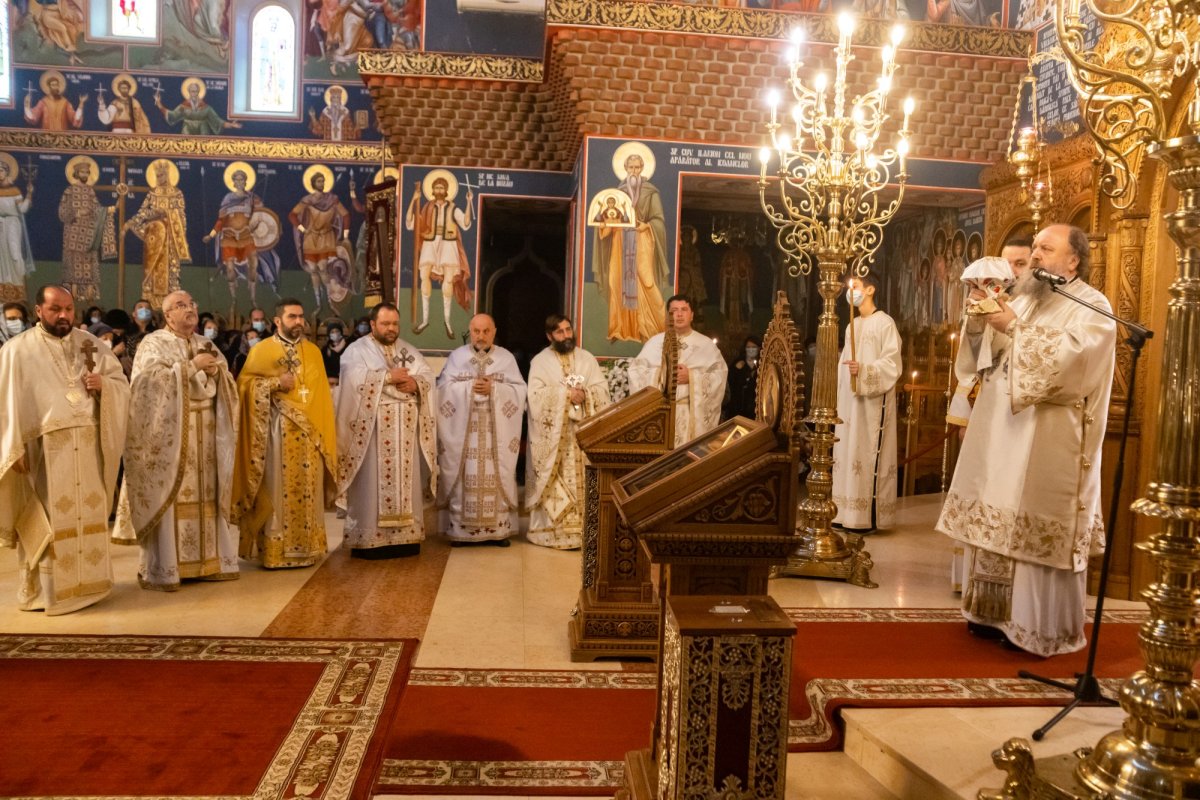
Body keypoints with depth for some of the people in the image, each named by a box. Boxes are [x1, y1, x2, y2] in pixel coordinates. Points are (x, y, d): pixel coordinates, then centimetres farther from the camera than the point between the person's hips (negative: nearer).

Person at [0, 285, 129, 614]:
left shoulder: (90, 343, 9)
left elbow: (122, 383, 12)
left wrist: (103, 384, -11)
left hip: (87, 446, 4)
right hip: (43, 448, -4)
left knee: (89, 515, 10)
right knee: (47, 521, 1)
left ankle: (85, 582, 22)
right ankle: (43, 590, 12)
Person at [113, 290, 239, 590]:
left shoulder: (206, 343, 16)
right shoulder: (153, 343, 0)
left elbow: (227, 384, 13)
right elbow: (151, 380, -17)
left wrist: (216, 370, -8)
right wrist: (192, 366, -17)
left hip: (205, 432, 5)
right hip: (168, 432, -5)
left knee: (205, 494, 6)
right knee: (167, 495, -6)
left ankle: (208, 560, 12)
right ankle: (161, 569, 0)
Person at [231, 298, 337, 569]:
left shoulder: (313, 351, 12)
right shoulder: (261, 350, 2)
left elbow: (321, 393, 12)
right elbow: (244, 384, -3)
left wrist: (325, 432, 6)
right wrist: (275, 382, -16)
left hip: (310, 432, 4)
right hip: (276, 432, -3)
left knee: (307, 491, 6)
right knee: (277, 491, -2)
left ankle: (307, 547, 14)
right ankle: (274, 550, 4)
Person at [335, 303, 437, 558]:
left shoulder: (409, 350, 17)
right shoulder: (356, 350, 1)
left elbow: (429, 376, 8)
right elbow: (356, 380, -16)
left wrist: (415, 383, -13)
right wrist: (389, 377, -15)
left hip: (405, 431, 5)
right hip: (372, 430, -5)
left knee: (406, 481, 6)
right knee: (372, 484, -4)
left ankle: (405, 535, 11)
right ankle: (369, 538, 0)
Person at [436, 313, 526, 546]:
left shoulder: (507, 357, 9)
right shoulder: (457, 356, 8)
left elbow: (519, 390, 1)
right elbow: (444, 388, -1)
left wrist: (493, 389, -13)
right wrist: (469, 387, -13)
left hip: (496, 431, 0)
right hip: (463, 429, 0)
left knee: (496, 477, -1)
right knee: (464, 477, -2)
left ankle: (498, 529, 6)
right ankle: (461, 529, 5)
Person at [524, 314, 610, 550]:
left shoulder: (587, 358, 11)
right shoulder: (540, 361, 3)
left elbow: (602, 390, 3)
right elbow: (536, 395, -10)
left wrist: (584, 395, -15)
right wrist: (567, 393, -15)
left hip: (583, 432, 2)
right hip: (552, 434, -2)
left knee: (582, 480, -1)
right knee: (554, 481, -3)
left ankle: (581, 530, 3)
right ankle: (551, 531, 1)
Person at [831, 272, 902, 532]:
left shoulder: (884, 322, -6)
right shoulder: (852, 325, 18)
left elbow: (892, 362, -13)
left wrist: (864, 370, -27)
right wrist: (838, 396, 17)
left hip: (873, 400, -8)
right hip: (849, 399, 8)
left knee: (869, 453, -7)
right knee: (847, 452, 6)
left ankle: (869, 516, -3)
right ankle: (846, 513, 11)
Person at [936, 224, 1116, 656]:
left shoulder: (1092, 308, -4)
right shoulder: (1022, 298, 15)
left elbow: (1064, 359, -21)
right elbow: (984, 355, 12)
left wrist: (1014, 329, -21)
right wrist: (979, 323, -6)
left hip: (1048, 441, -7)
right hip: (1003, 431, 7)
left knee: (1036, 530, -3)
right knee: (997, 523, 10)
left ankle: (1041, 628, 9)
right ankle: (996, 613, 21)